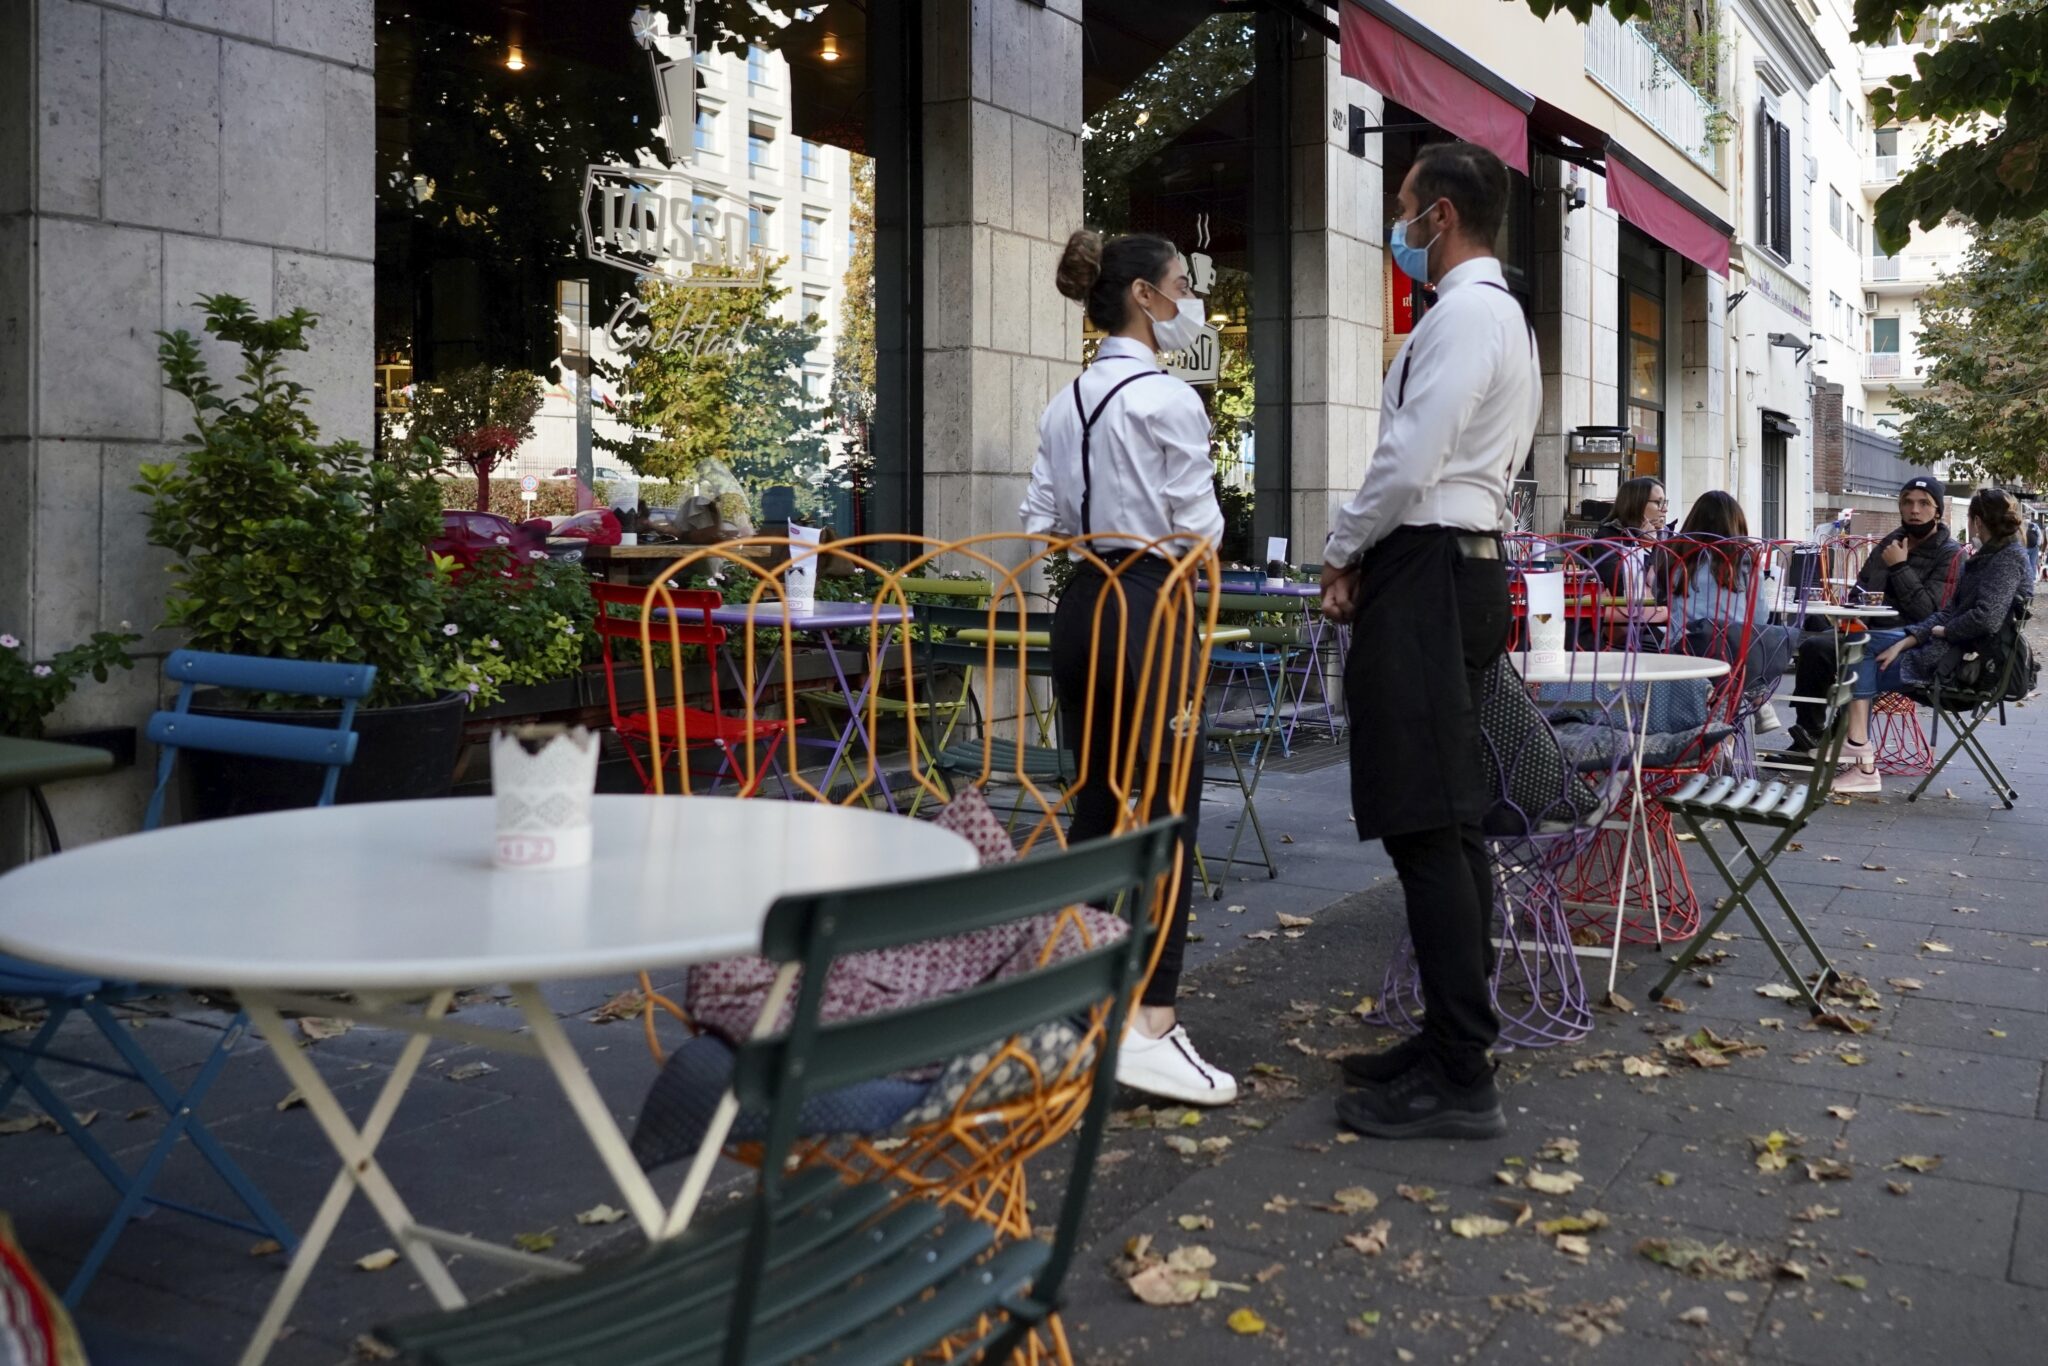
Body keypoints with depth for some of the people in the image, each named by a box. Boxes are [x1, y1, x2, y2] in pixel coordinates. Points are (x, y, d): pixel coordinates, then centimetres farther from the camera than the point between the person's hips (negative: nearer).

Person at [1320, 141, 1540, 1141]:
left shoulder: (1463, 315, -12)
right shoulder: (1500, 316, 22)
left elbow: (1409, 463, -19)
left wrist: (1340, 555, -4)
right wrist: (1368, 558, 11)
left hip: (1426, 573, -11)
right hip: (1465, 564, 11)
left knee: (1423, 827, -10)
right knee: (1446, 823, 13)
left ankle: (1460, 1080, -5)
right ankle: (1452, 1040, 22)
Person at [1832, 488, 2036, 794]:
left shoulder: (2009, 558, -14)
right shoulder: (1987, 557, 15)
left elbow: (1986, 619, -28)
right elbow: (1952, 611, 11)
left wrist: (1943, 630, -9)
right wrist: (1905, 641, 0)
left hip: (1966, 662, -9)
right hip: (1954, 649, 9)